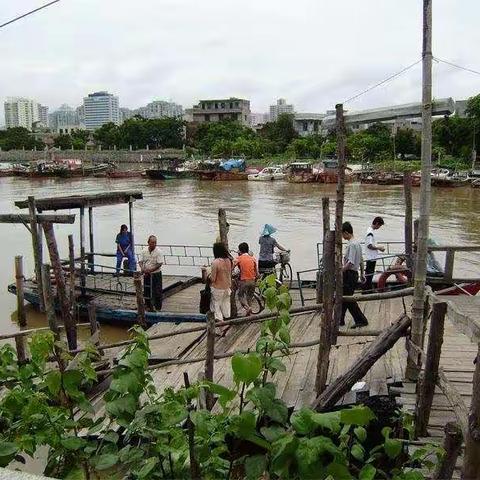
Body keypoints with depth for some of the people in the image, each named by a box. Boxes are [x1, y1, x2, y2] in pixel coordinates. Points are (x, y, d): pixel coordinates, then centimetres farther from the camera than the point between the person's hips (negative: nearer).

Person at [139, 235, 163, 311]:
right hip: (146, 275, 4)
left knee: (157, 292, -3)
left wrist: (150, 270, -20)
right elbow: (140, 261, 6)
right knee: (146, 291, 10)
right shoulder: (144, 251, 2)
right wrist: (142, 269, -14)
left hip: (156, 274, -4)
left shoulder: (158, 252, -11)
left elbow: (159, 264, -15)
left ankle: (158, 307, 7)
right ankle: (148, 306, 24)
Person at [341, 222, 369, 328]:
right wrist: (362, 274, 26)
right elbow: (361, 261, 19)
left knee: (348, 299, -3)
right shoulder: (357, 243, 13)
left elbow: (350, 263, -25)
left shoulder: (352, 244, -18)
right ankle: (340, 320, 22)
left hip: (349, 274, -10)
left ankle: (361, 320, 2)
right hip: (354, 274, 10)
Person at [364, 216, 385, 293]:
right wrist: (379, 248, -13)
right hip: (371, 258, -10)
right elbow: (369, 245, -22)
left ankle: (369, 290, 22)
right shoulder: (370, 232, -18)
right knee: (368, 274, -5)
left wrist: (378, 247, 13)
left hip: (373, 257, 10)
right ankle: (365, 290, 1)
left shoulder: (371, 231, 13)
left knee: (370, 274, 15)